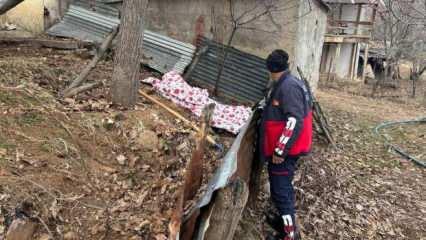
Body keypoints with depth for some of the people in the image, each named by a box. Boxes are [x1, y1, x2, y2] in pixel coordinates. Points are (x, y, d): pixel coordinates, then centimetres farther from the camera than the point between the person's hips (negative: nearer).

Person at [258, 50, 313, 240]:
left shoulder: (289, 87, -22)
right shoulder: (283, 85, 11)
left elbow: (294, 121, -28)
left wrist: (280, 150, -26)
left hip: (283, 150, -10)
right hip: (282, 147, 10)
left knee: (280, 190, -3)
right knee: (282, 186, 22)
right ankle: (286, 220, 38)